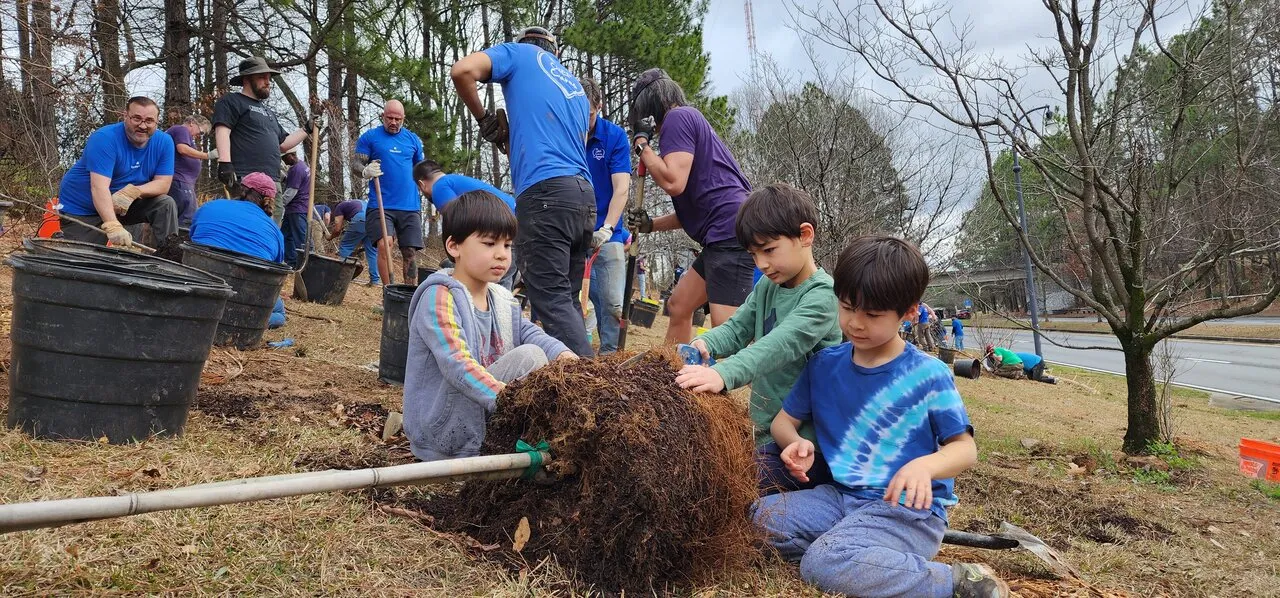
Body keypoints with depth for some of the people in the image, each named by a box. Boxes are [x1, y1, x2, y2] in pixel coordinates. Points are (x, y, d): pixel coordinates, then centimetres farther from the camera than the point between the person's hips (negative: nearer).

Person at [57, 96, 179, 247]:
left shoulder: (164, 142, -9)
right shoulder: (104, 138, -24)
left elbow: (163, 184, -11)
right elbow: (99, 187, -35)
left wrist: (133, 192, -33)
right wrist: (113, 226, -49)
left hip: (124, 205, 4)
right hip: (80, 208, -4)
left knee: (166, 205, -17)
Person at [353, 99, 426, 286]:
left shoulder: (413, 139, 13)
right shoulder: (370, 137, 5)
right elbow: (355, 165, 1)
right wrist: (365, 171, -21)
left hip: (410, 206, 3)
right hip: (381, 205, -3)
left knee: (410, 251, 2)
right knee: (384, 244, -18)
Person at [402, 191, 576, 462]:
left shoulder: (503, 300, 11)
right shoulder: (439, 296, -16)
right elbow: (456, 363, -29)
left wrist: (562, 354, -24)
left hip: (486, 418, 9)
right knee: (529, 356, -19)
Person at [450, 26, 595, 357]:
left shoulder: (518, 52, 13)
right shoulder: (574, 83, 31)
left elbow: (463, 70, -5)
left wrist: (485, 119, 10)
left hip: (544, 191, -7)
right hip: (584, 195, 7)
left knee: (552, 301, -11)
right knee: (568, 300, 11)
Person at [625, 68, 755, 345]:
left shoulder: (677, 117, -2)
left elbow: (673, 182, -16)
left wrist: (641, 143, -2)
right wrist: (650, 224, 20)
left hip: (732, 232, -11)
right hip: (726, 236, 11)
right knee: (678, 306, 17)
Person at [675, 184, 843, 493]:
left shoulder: (822, 295, -17)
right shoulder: (767, 287, 10)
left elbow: (783, 343, -31)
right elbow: (737, 328, 5)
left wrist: (724, 374, -47)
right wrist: (703, 344, -19)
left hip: (806, 441, -8)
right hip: (768, 433, 8)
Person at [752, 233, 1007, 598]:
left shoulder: (928, 375, -9)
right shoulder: (824, 364, 5)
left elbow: (965, 448, -5)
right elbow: (784, 420, 12)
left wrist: (925, 465, -28)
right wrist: (797, 442, -13)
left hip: (909, 509, -6)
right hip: (841, 496, 6)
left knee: (826, 565, -30)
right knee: (759, 518, -15)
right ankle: (869, 560, -9)